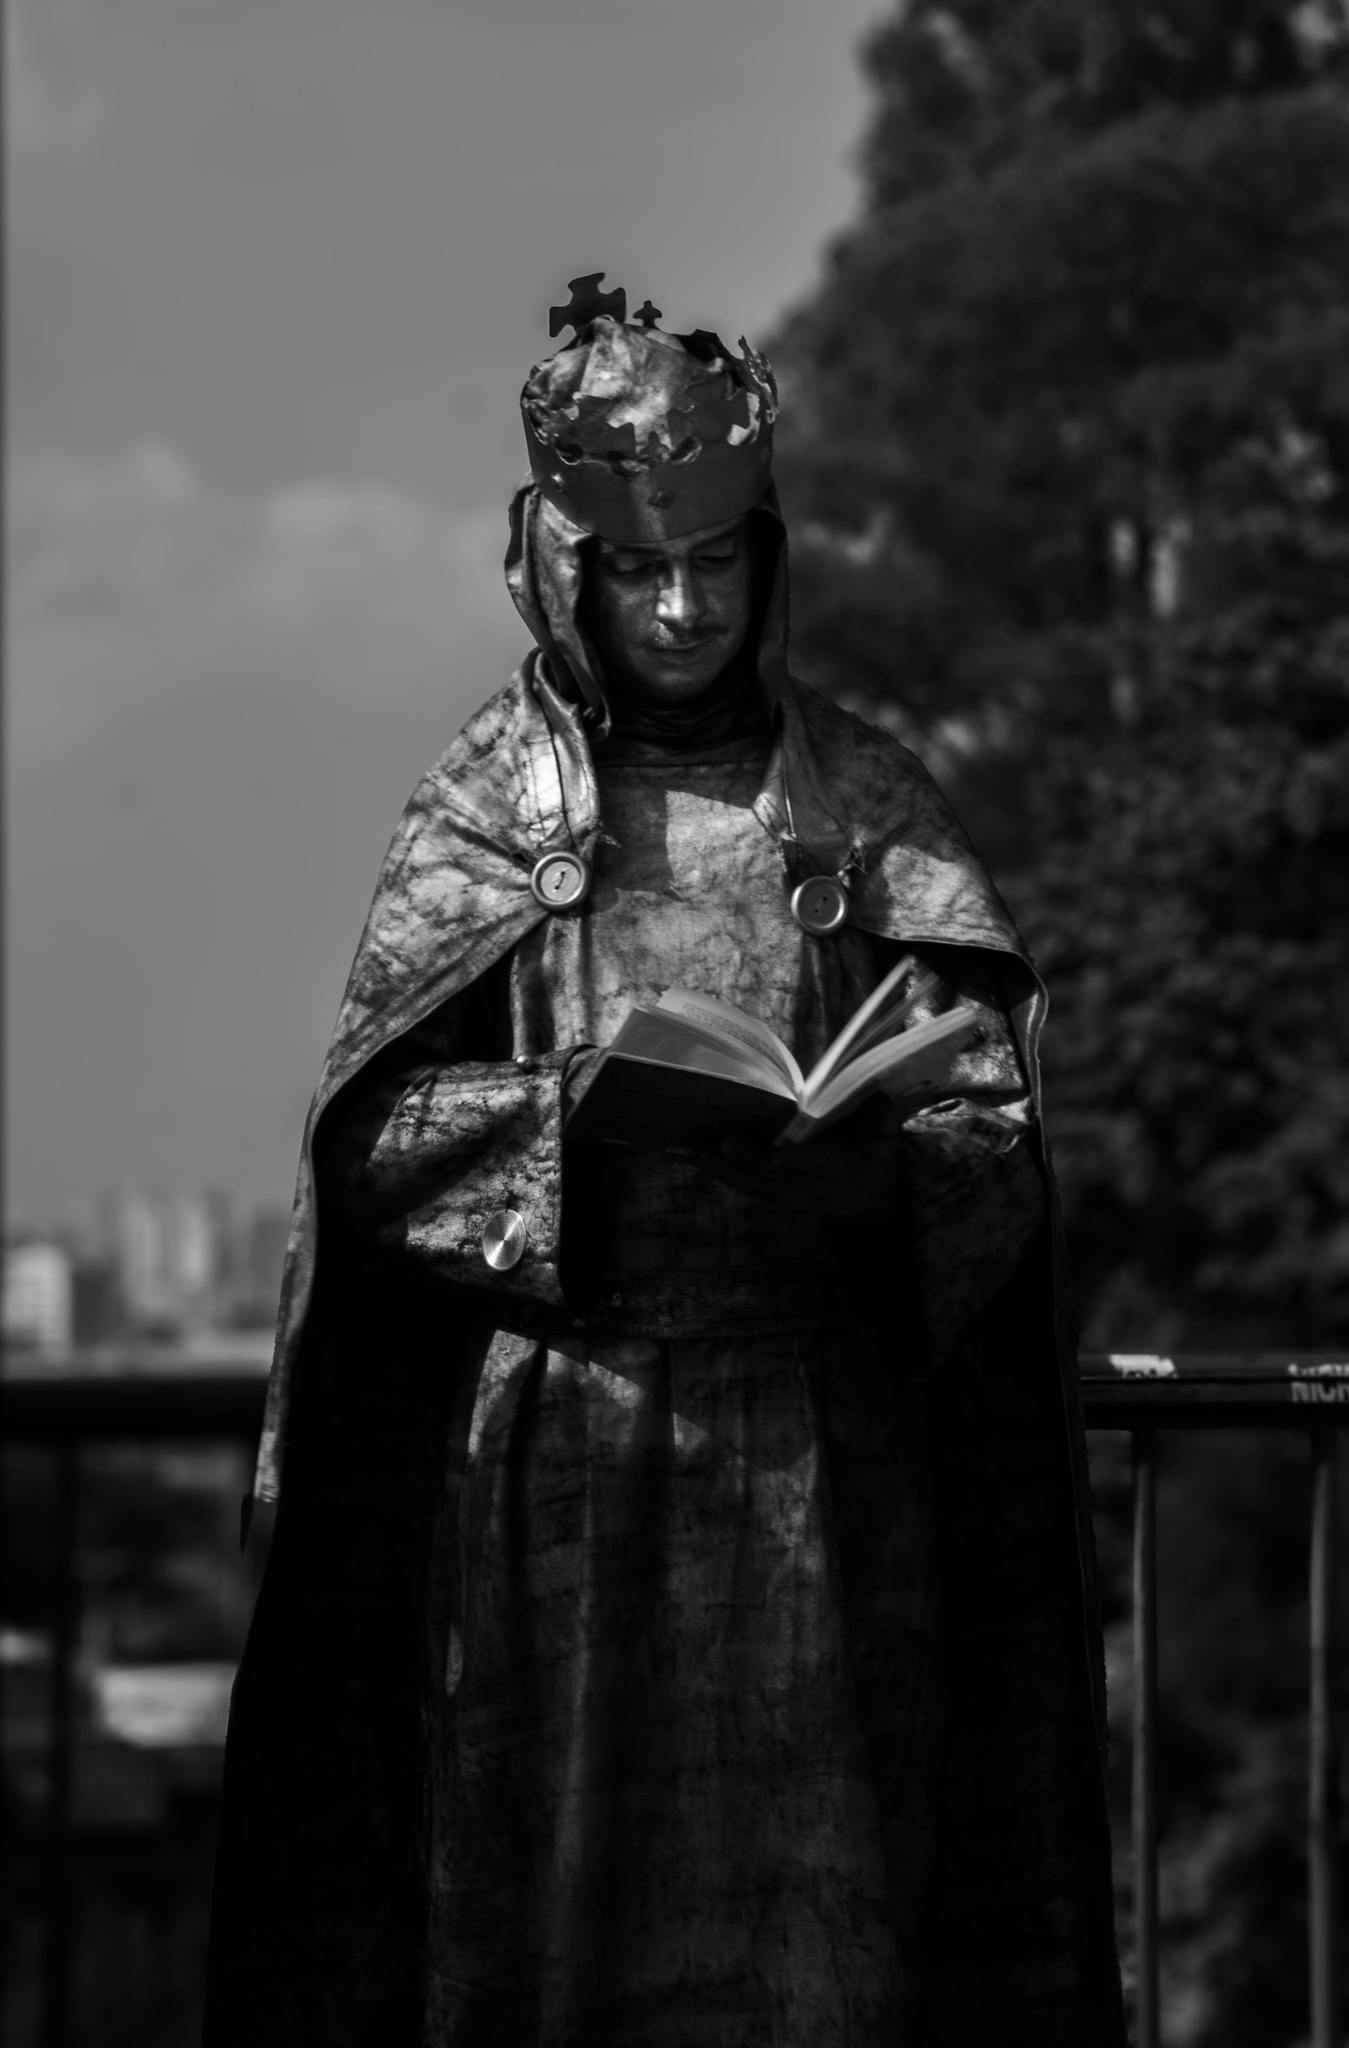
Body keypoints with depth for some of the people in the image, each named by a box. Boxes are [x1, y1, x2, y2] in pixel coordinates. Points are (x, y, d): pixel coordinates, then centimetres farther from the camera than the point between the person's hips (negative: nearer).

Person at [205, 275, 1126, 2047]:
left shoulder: (867, 801, 9)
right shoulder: (487, 804, 7)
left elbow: (987, 1117, 1)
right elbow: (375, 1122, -1)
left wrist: (851, 1134, -19)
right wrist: (585, 1120, -17)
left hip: (814, 1434, 1)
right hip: (555, 1421, 0)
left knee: (819, 1904, -4)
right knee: (552, 1889, -3)